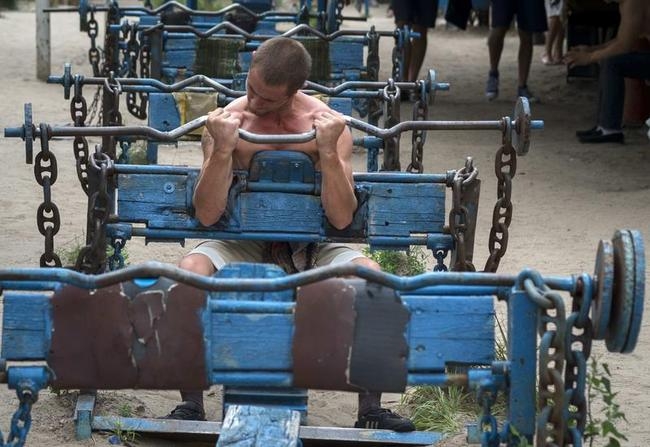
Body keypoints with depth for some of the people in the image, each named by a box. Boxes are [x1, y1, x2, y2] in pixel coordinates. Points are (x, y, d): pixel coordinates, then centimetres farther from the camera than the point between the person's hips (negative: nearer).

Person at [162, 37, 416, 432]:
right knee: (190, 271, -31)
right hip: (243, 245, 0)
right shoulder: (226, 122, -8)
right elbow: (208, 216, -14)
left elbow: (341, 219, -14)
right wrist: (223, 149, -25)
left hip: (310, 250, 0)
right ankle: (191, 405, -16)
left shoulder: (329, 126, -8)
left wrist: (328, 151, -24)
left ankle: (371, 410, -15)